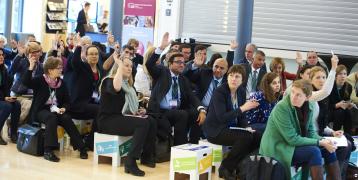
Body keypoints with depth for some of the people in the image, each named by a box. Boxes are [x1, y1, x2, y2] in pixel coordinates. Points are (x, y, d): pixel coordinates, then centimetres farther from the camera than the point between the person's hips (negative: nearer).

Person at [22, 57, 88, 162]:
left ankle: (81, 147, -23)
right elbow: (26, 82, -22)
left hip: (56, 110, 4)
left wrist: (64, 108, -10)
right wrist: (31, 67, -33)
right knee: (52, 118, -35)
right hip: (41, 110, -4)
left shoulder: (61, 83, 10)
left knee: (66, 118, -26)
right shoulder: (40, 80, -3)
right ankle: (48, 151, -37)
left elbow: (67, 101, 13)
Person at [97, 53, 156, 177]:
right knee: (143, 123, -29)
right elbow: (116, 88, -35)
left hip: (124, 118, 8)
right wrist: (120, 66, -26)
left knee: (152, 122, -15)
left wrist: (138, 111, 12)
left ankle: (146, 156, -5)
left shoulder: (128, 84, 19)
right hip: (109, 120, -8)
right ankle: (130, 163, -32)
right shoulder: (109, 81, -8)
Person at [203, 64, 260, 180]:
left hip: (232, 128, 7)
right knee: (245, 137, -27)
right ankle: (225, 168, -13)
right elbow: (222, 117, -27)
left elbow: (241, 116, 11)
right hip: (216, 130, -7)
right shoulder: (219, 92, -18)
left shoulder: (241, 91, 4)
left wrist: (246, 127, -9)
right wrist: (242, 108, -29)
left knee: (257, 137, -11)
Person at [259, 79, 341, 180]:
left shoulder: (309, 106, -3)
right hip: (277, 149, -8)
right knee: (314, 151, -25)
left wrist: (323, 141, -16)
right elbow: (292, 139, -24)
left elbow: (311, 132, 5)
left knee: (328, 149, -1)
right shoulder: (281, 108, -24)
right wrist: (320, 143, -22)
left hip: (296, 144, 8)